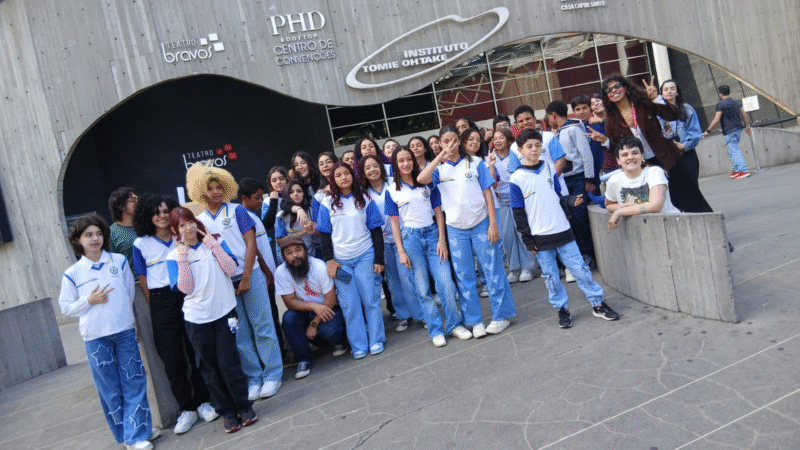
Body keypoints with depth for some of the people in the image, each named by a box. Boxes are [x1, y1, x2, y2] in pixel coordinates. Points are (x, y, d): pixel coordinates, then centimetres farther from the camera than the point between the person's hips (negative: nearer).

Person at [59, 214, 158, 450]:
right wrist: (89, 301, -11)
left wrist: (128, 316, 11)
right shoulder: (72, 274, 0)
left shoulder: (120, 261, 4)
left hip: (125, 331, 1)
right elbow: (66, 307, 4)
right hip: (96, 337, -1)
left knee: (134, 382, 2)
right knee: (110, 388, 6)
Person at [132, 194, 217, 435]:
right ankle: (187, 408, 17)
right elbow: (143, 280, 5)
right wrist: (155, 307, 2)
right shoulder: (141, 244, 2)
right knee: (172, 360, 3)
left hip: (188, 297, 1)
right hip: (161, 303, -1)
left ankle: (203, 401, 20)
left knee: (196, 354, 4)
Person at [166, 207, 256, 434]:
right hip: (197, 318, 1)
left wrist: (213, 245, -12)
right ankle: (227, 411, 22)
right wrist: (182, 259, -13)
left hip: (224, 311, -1)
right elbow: (186, 288, -8)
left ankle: (244, 406, 14)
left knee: (227, 362, -4)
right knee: (210, 368, 8)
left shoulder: (216, 243, 4)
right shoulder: (174, 257, 3)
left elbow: (231, 269, -9)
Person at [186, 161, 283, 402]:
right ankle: (253, 378, 17)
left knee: (262, 326, 0)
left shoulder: (236, 210, 2)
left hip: (249, 276, -2)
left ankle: (272, 375, 10)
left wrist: (246, 277, -9)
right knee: (240, 334, 7)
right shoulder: (199, 221, 8)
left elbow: (251, 244, -3)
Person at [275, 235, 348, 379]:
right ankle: (304, 359, -10)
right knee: (288, 318, -26)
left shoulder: (319, 267, -24)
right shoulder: (281, 272, -16)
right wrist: (313, 306, -31)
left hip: (328, 308, -3)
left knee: (329, 331, -31)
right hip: (304, 311, 3)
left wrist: (314, 324, -18)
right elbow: (290, 302, -14)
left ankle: (339, 340, 9)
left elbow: (331, 300, -19)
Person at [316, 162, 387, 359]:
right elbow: (324, 234, 6)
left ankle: (376, 341, 14)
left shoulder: (365, 200, 5)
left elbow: (376, 230, 5)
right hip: (340, 260, 0)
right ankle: (358, 346, 10)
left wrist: (379, 258, 0)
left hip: (365, 256, 0)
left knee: (370, 299, 1)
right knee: (349, 304, 0)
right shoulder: (327, 204, 4)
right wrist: (329, 260, -3)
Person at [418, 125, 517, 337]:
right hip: (455, 229, 1)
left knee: (493, 271, 4)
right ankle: (474, 321, 21)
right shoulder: (439, 168, 3)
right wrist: (441, 157, -18)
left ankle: (501, 316, 19)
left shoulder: (475, 162, 1)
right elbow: (421, 179, -19)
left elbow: (488, 193, 0)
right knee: (464, 277, 8)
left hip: (481, 225, -1)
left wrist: (493, 224, -6)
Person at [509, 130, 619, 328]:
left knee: (580, 269, 4)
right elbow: (519, 214, -3)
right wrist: (528, 240, -4)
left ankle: (598, 304, 18)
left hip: (562, 230, 2)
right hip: (540, 237, -2)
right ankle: (562, 309, 23)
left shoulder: (549, 168, 6)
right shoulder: (517, 179, -5)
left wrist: (571, 200, -5)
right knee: (550, 276, 6)